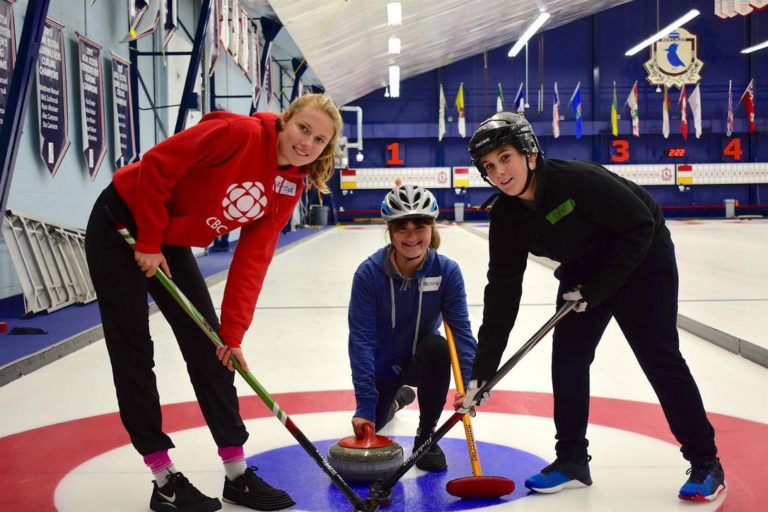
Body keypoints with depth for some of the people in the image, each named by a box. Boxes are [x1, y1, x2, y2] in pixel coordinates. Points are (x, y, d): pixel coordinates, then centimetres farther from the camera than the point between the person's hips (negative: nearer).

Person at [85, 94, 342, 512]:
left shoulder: (289, 189, -5)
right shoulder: (238, 132, -26)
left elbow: (252, 262, -7)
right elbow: (156, 166, -24)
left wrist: (233, 332, -11)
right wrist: (149, 241, -17)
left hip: (172, 243, 7)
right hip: (124, 224, -7)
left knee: (210, 348, 4)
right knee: (134, 353, -2)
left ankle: (237, 474, 12)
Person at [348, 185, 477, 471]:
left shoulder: (446, 271, -21)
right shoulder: (369, 273, -26)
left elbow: (460, 328, -24)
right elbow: (361, 340, -27)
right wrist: (365, 406, -33)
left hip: (420, 358, 0)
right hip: (382, 365, 1)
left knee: (438, 347, -33)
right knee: (368, 426, 2)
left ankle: (426, 436, -13)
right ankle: (396, 397, 40)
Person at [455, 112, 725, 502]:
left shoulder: (578, 179, -32)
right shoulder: (505, 217, -12)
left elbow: (640, 226, -24)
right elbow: (502, 294, -11)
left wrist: (595, 290, -22)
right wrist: (482, 373, -14)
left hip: (642, 261, -6)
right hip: (582, 271, 6)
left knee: (659, 358, -7)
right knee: (567, 356, 0)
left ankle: (705, 464, 8)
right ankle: (571, 460, 14)